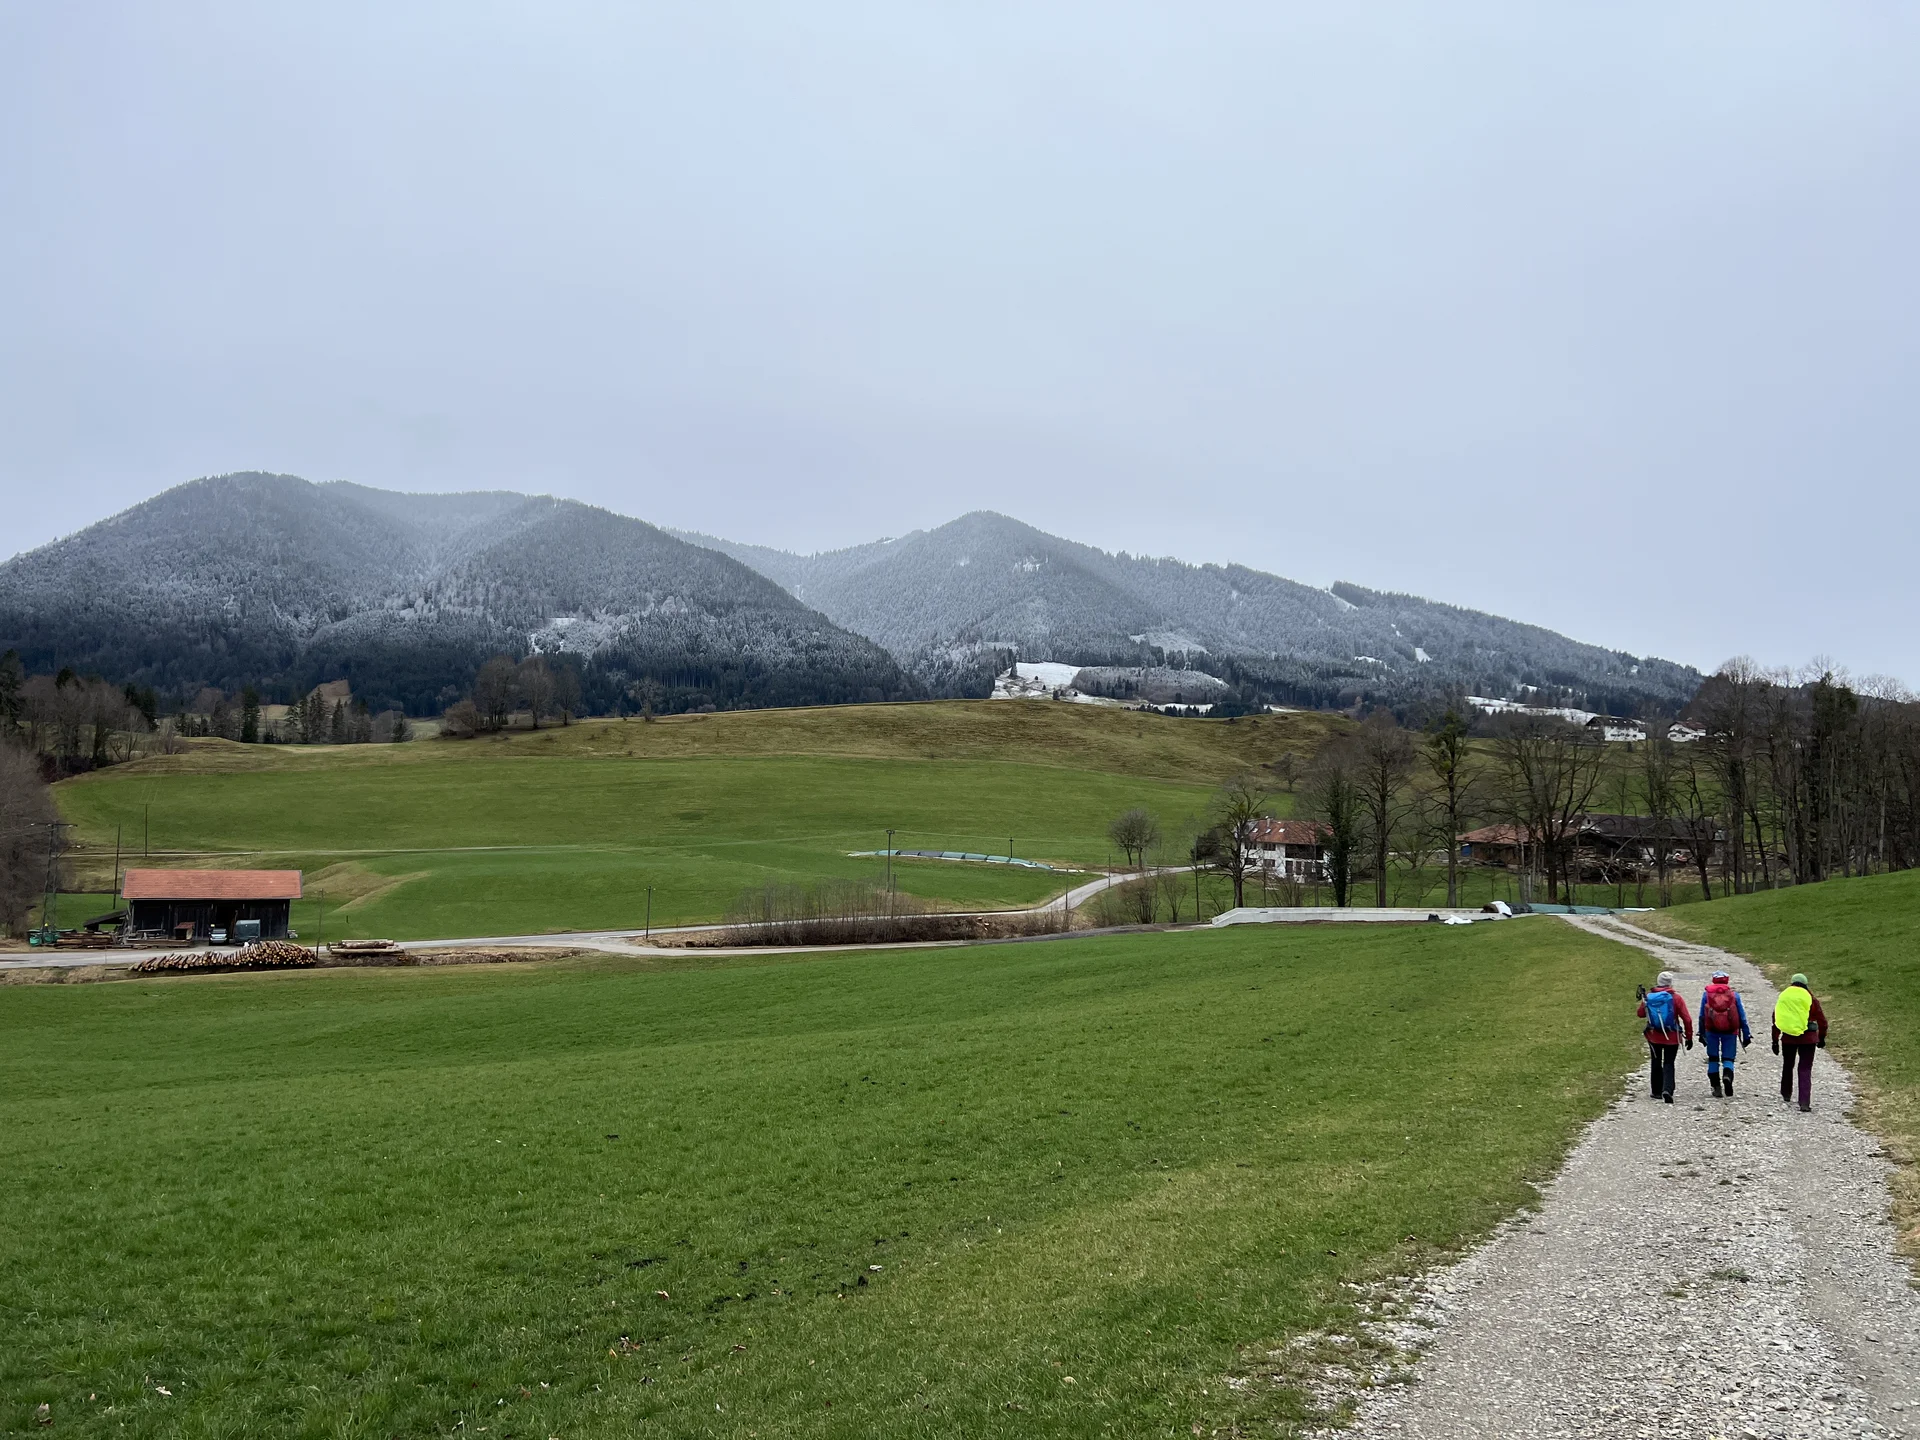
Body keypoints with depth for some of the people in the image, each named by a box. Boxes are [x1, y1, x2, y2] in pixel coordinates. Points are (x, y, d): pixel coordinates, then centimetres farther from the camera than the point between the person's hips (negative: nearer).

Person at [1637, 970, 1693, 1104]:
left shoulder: (1648, 997, -5)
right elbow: (1687, 1019, -11)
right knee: (1668, 1064, 5)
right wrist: (1689, 1037, -2)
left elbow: (1640, 1013, 6)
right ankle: (1667, 1090, -15)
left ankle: (1657, 1092, 23)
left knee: (1656, 1063, 18)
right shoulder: (1675, 997, -11)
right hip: (1672, 1038, -2)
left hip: (1654, 1036, 2)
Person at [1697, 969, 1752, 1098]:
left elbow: (1702, 1016, 5)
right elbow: (1742, 1016, 3)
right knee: (1728, 1058, 5)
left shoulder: (1706, 993, 4)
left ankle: (1716, 1087, 10)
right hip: (1730, 1032, -1)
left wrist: (1701, 1034, 11)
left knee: (1713, 1058, 12)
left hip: (1712, 1030, 1)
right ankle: (1727, 1076, -26)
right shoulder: (1734, 994, 2)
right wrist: (1746, 1035, 8)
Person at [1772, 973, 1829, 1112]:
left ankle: (1786, 1096, 33)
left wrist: (1775, 1041, 12)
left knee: (1787, 1066, 21)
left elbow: (1776, 1020, 6)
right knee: (1805, 1070, 2)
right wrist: (1822, 1038, 14)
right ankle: (1805, 1103, -7)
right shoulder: (1810, 998, -2)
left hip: (1788, 1038, 2)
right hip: (1808, 1038, -2)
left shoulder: (1782, 997, 4)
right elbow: (1822, 1020, 0)